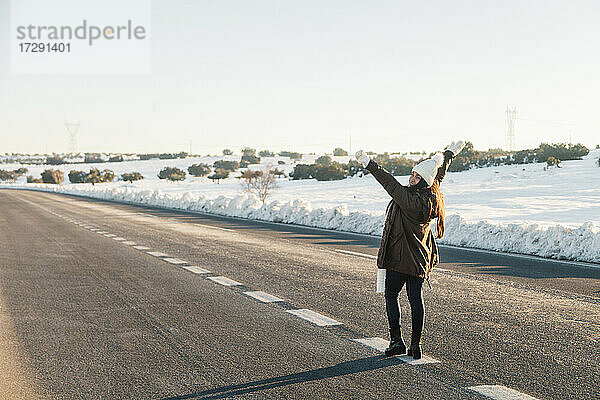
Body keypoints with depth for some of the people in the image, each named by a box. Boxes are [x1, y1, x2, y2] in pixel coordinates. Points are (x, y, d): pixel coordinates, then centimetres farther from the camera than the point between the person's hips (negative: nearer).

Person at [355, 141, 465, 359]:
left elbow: (391, 184, -24)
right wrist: (450, 153, 34)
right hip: (420, 258, 7)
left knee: (391, 296, 7)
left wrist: (368, 164, -22)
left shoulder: (412, 199, -22)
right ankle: (415, 345, 11)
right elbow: (440, 172, 17)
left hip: (399, 258, -7)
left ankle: (396, 341, 5)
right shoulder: (431, 197, 2)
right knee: (416, 299, 9)